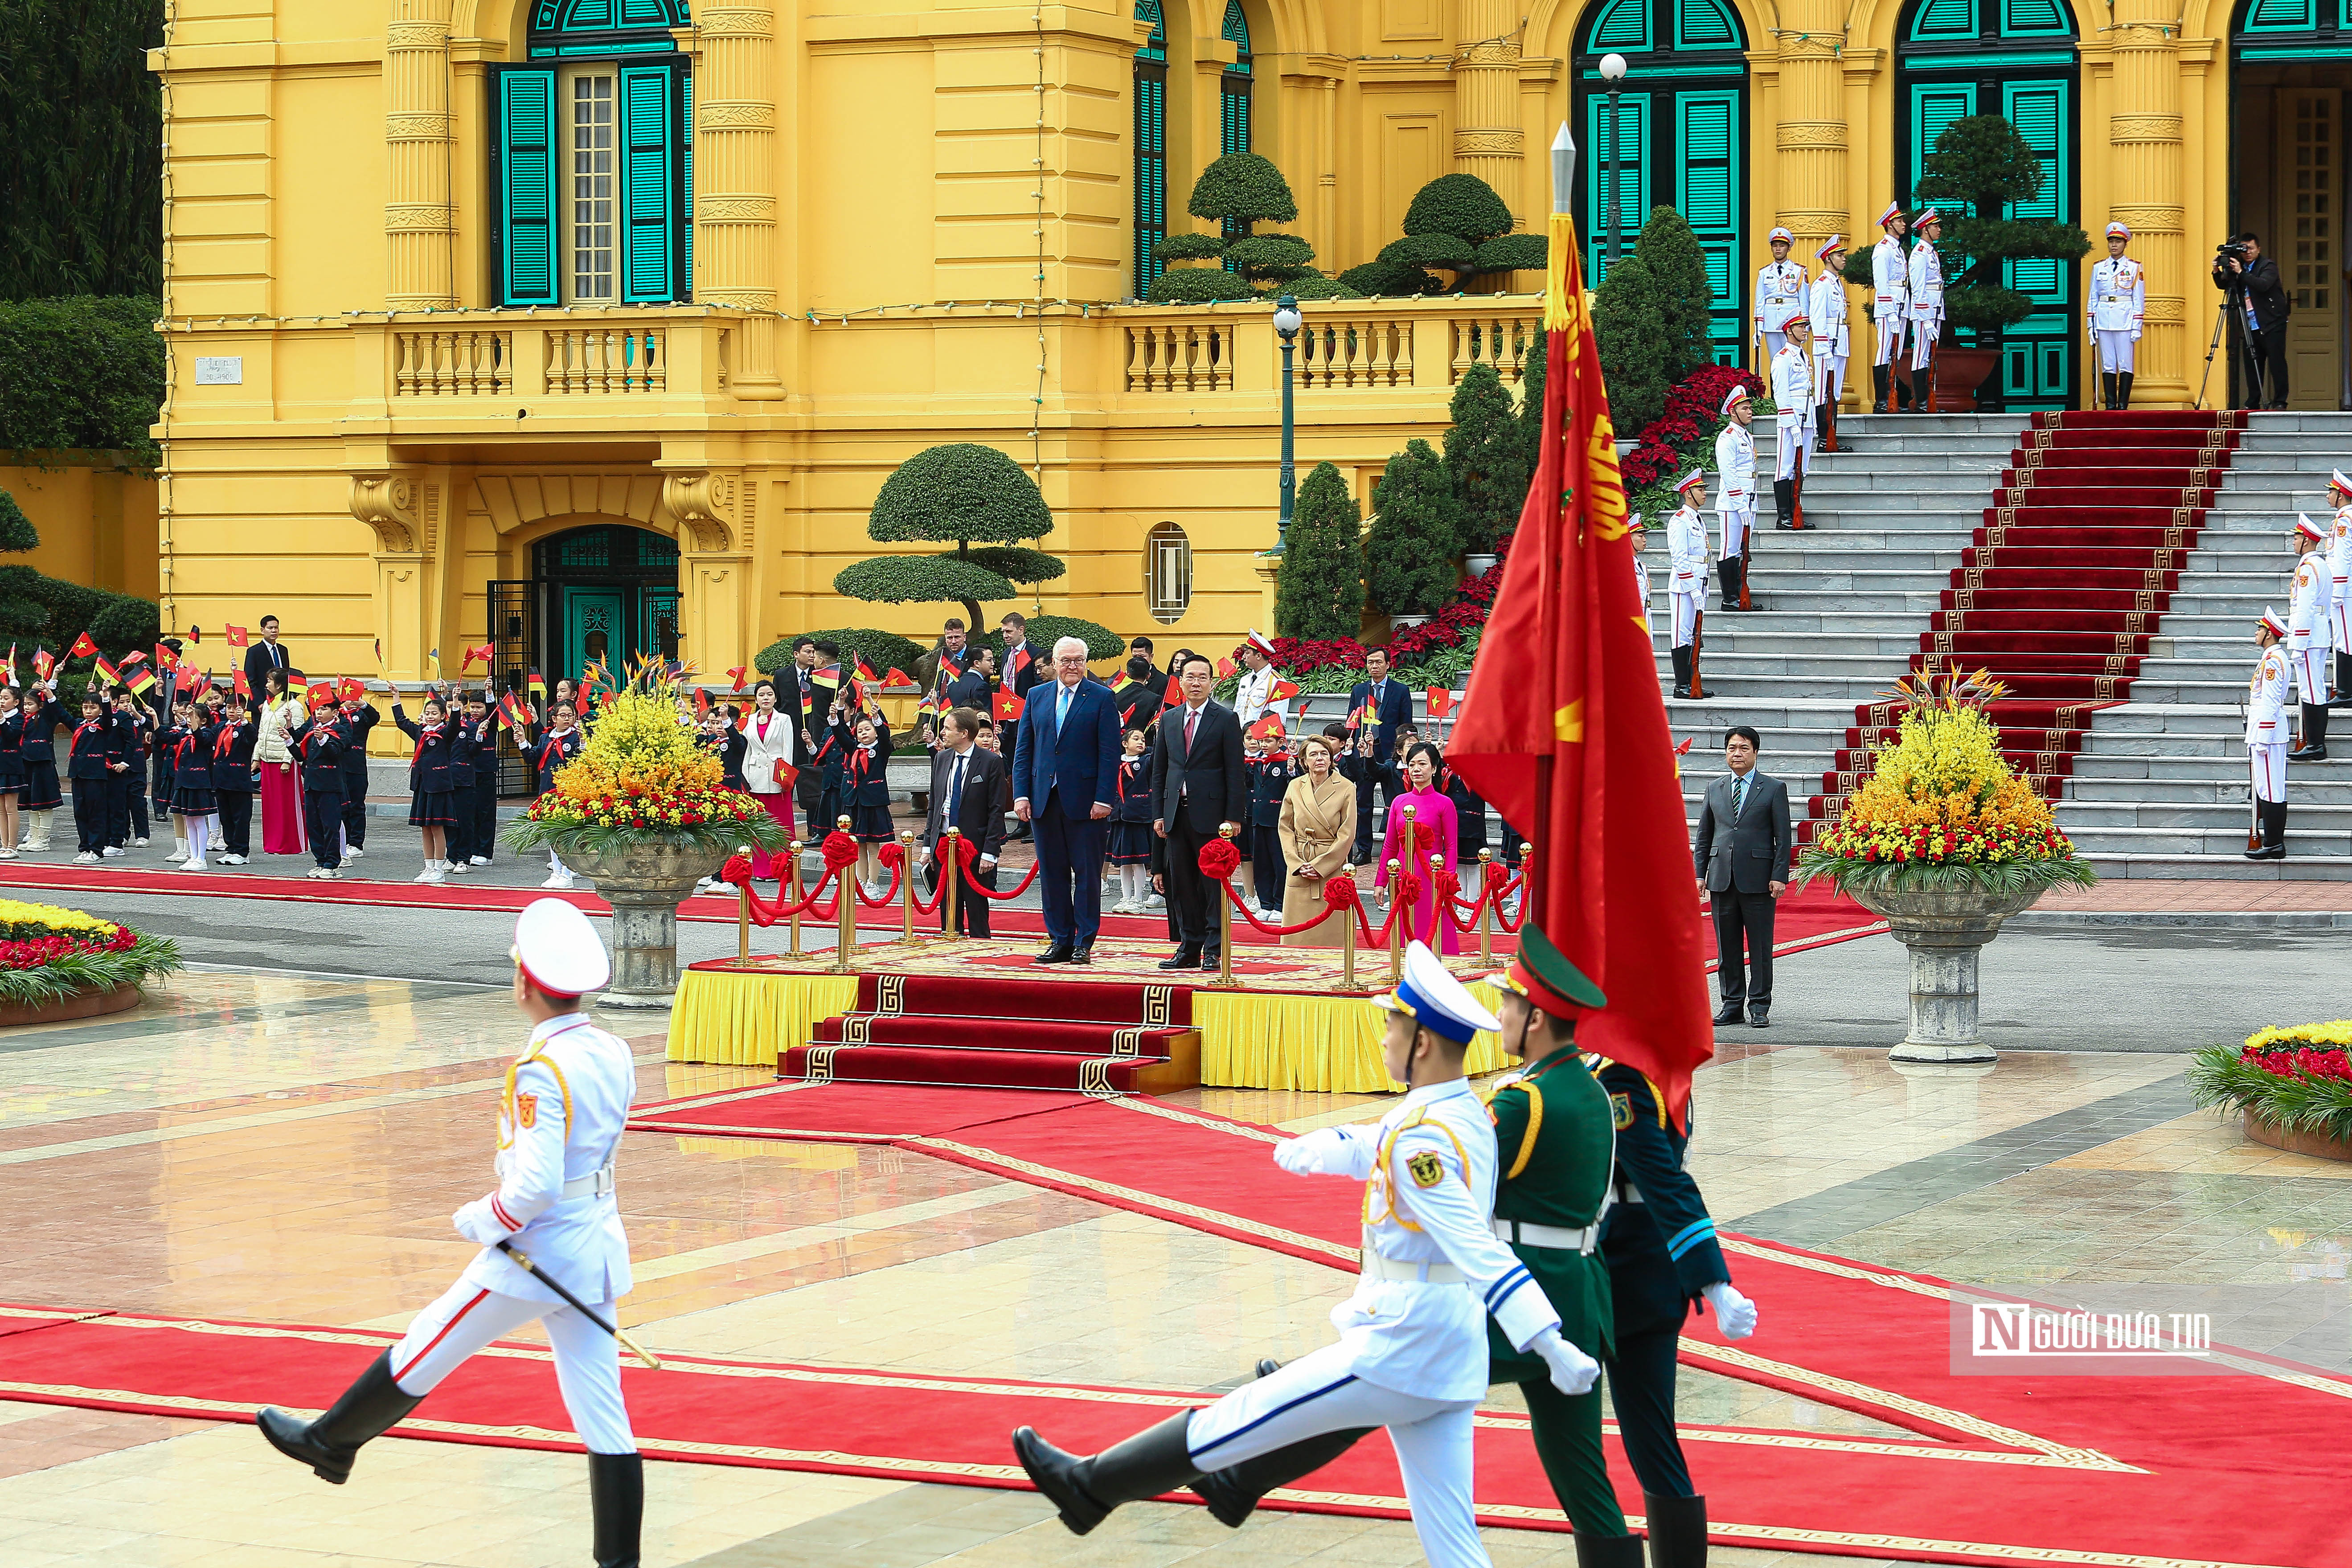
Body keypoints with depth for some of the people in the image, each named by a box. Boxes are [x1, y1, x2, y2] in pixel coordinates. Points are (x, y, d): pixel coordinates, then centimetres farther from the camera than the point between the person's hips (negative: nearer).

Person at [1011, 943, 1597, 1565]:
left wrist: (1552, 1347, -35)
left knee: (1236, 1420, 5)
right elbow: (1373, 1147, 30)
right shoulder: (1468, 1116, 10)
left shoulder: (1421, 1143, -18)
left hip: (1397, 1349, -9)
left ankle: (1091, 1487, 18)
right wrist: (1307, 1149, 47)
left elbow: (1479, 1250, -28)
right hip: (1452, 1363, 9)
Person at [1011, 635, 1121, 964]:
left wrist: (1104, 799, -13)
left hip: (1084, 800, -4)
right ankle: (1060, 941, 14)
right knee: (1052, 873, 7)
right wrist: (1021, 795, 1)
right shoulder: (1037, 697, 11)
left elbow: (1110, 753, -5)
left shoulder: (1101, 698, -1)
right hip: (1044, 800, 4)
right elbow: (1023, 749, 11)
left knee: (1087, 874, 1)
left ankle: (1084, 943, 7)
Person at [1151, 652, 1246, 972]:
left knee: (1214, 883, -2)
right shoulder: (1169, 720, 12)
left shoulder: (1226, 719, -2)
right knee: (1182, 884, 7)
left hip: (1211, 814, -5)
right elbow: (1159, 769, 15)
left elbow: (1236, 773, -4)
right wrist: (1158, 814, 8)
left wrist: (1233, 817, -10)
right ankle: (1189, 948, 13)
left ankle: (1214, 951, 1)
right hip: (1177, 812, 5)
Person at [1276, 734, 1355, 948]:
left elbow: (1347, 836, -5)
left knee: (1330, 935, -3)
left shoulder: (1346, 789, -3)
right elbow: (1285, 828, 8)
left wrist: (1319, 866, -10)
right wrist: (1297, 864, -4)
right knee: (1298, 935, 2)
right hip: (1299, 872, 3)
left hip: (1332, 871, -3)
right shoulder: (1295, 787, 6)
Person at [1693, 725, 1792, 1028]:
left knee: (1760, 946, -1)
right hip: (1722, 876, 4)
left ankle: (1759, 1006, 4)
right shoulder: (1715, 789, 14)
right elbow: (1704, 835, 16)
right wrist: (1700, 874, 7)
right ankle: (1732, 1004, 13)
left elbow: (1783, 838, 0)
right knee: (1726, 945, 6)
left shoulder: (1774, 789, 3)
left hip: (1758, 878, -4)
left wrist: (1779, 876, -9)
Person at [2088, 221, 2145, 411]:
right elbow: (2093, 298, 13)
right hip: (2104, 322, 3)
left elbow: (2139, 300, 2)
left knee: (2125, 365, -4)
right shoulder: (2099, 268, 12)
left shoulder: (2134, 268, 4)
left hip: (2125, 321, -3)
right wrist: (2091, 326, 6)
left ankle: (2123, 405, -2)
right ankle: (2110, 405, 4)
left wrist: (2136, 327, -4)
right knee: (2107, 365, 2)